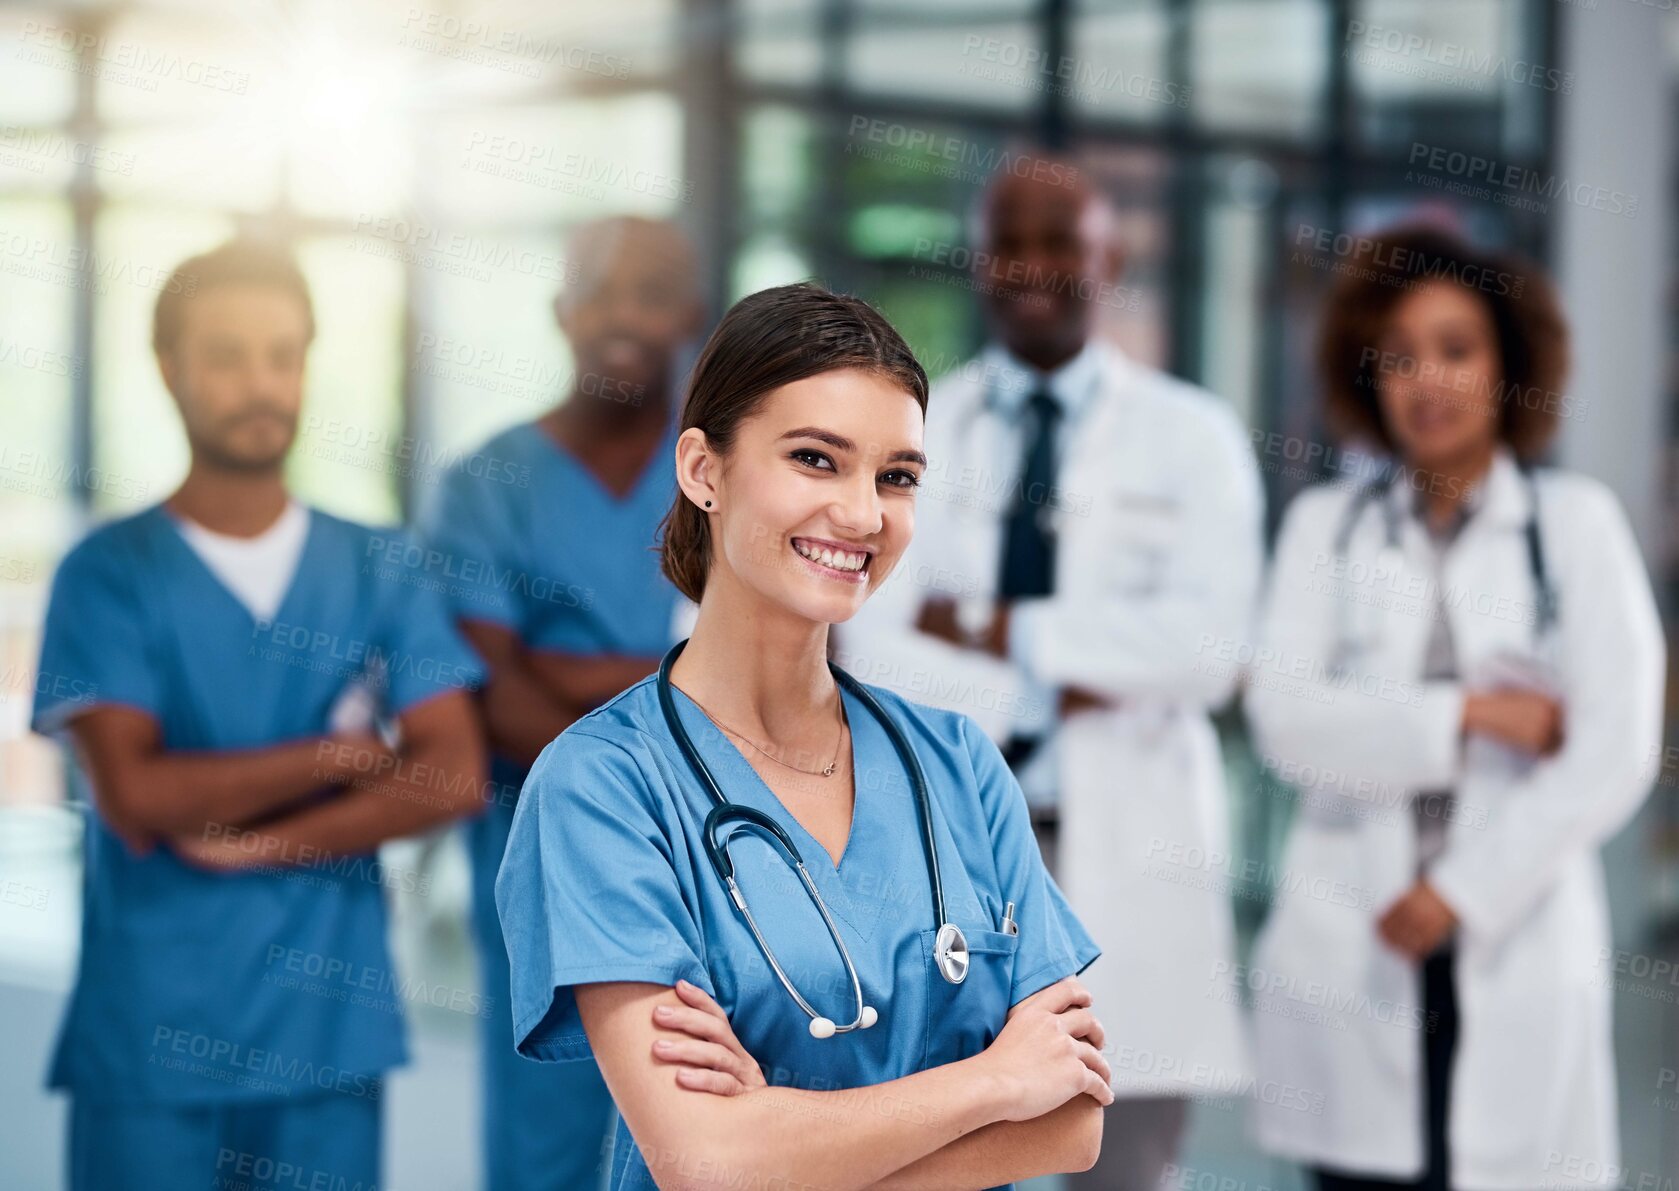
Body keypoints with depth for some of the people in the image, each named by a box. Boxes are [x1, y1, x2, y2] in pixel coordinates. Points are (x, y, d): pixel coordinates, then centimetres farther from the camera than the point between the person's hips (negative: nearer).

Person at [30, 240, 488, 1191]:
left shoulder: (378, 570, 7)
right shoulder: (112, 574, -2)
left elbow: (454, 775, -3)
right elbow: (136, 794, -13)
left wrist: (251, 838, -10)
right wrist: (341, 755, -7)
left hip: (328, 1028, 3)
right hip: (151, 1032, -2)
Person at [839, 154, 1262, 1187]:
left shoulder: (1190, 435, 6)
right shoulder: (908, 433, 9)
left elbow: (1207, 640, -9)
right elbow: (873, 648, -3)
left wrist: (993, 631, -8)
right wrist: (1043, 689, -13)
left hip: (1126, 855, -1)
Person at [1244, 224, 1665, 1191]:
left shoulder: (1578, 523, 6)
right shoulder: (1325, 524, 11)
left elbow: (1615, 753, -2)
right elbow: (1286, 719, -2)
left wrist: (1462, 894, -7)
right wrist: (1470, 718, -10)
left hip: (1520, 958, -1)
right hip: (1351, 960, 1)